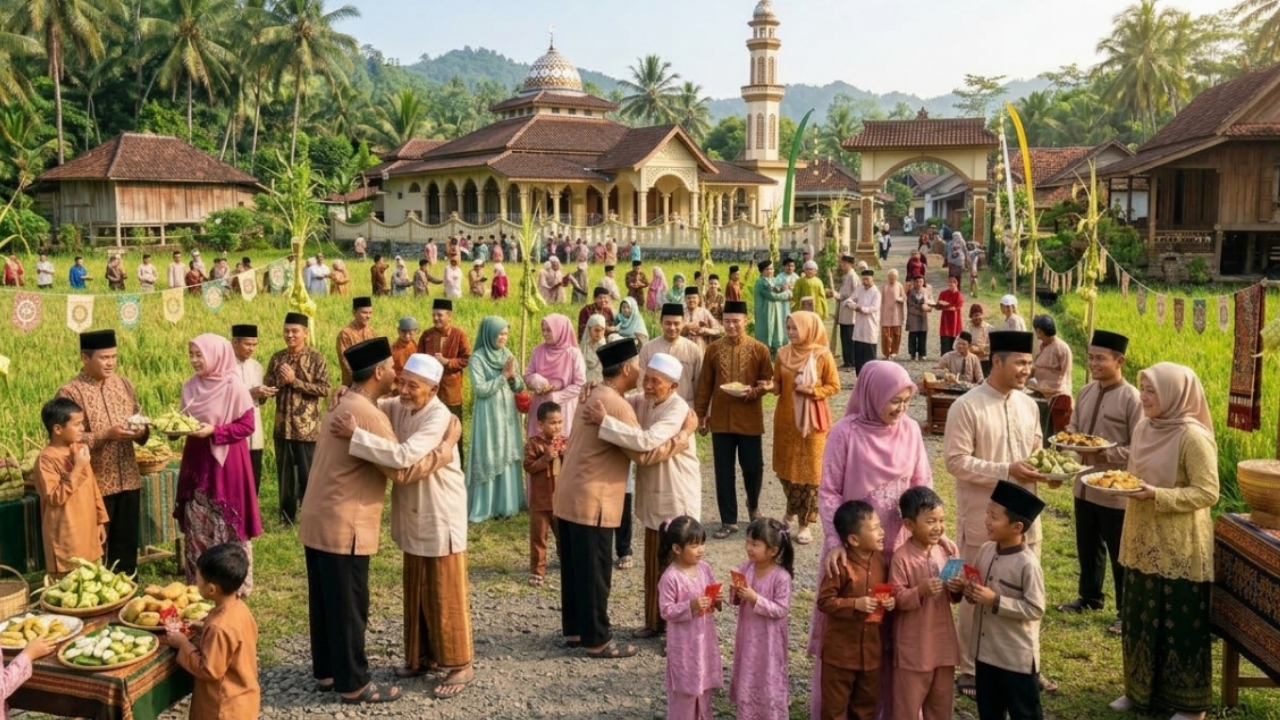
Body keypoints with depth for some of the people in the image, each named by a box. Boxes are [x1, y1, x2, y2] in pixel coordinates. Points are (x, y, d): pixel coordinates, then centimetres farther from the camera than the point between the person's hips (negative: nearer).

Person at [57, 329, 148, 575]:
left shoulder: (124, 385, 7)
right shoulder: (69, 393, -10)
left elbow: (140, 422, 13)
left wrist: (142, 431, -9)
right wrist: (106, 436, -24)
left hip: (128, 480, 5)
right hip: (94, 484, -5)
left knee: (127, 543, 13)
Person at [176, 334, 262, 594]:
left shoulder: (234, 388, -13)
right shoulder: (190, 387, 5)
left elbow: (247, 426, -12)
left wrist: (214, 431, -21)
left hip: (226, 462, -6)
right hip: (197, 460, 6)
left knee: (228, 524, 2)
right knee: (196, 524, 11)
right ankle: (198, 583, 23)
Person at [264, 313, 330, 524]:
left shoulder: (316, 358, -6)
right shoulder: (277, 358, 7)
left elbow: (324, 389, -13)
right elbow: (267, 387, 6)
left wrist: (294, 381, -17)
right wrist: (281, 382, -14)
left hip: (307, 427, -4)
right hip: (283, 427, 4)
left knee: (308, 475, 3)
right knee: (284, 474, 13)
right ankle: (286, 516, 25)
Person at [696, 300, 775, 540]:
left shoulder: (760, 349, -3)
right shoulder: (713, 349, 2)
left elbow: (769, 382, 0)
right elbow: (704, 385, 6)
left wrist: (754, 391, -20)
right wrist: (700, 415, 4)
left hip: (750, 420, -1)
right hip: (721, 420, 1)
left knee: (753, 467, 7)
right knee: (724, 472, 5)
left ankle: (753, 505, 37)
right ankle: (729, 521, 16)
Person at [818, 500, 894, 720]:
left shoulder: (881, 561, -1)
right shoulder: (841, 565, -19)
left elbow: (889, 591, 14)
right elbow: (824, 601, -18)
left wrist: (891, 602, -8)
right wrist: (855, 604, -27)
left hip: (871, 649, 6)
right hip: (840, 649, -6)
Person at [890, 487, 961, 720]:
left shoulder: (949, 549, -1)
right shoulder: (902, 557, -17)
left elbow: (954, 597, 7)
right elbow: (896, 598, -16)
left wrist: (958, 588, -15)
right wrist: (920, 591, -31)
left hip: (943, 639, 5)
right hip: (913, 644, -5)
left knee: (942, 701, 20)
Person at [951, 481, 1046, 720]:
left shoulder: (1027, 564, -22)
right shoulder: (987, 550, 0)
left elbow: (1035, 609, -22)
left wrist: (996, 601, -26)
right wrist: (965, 588, -9)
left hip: (1017, 656, -7)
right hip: (985, 650, 7)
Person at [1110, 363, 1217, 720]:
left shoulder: (1193, 437, -18)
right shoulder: (1144, 428, 6)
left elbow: (1207, 493, -19)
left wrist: (1155, 495, -26)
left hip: (1179, 549, -7)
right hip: (1143, 543, 7)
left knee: (1179, 625, 5)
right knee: (1141, 619, 17)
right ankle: (1141, 689, 32)